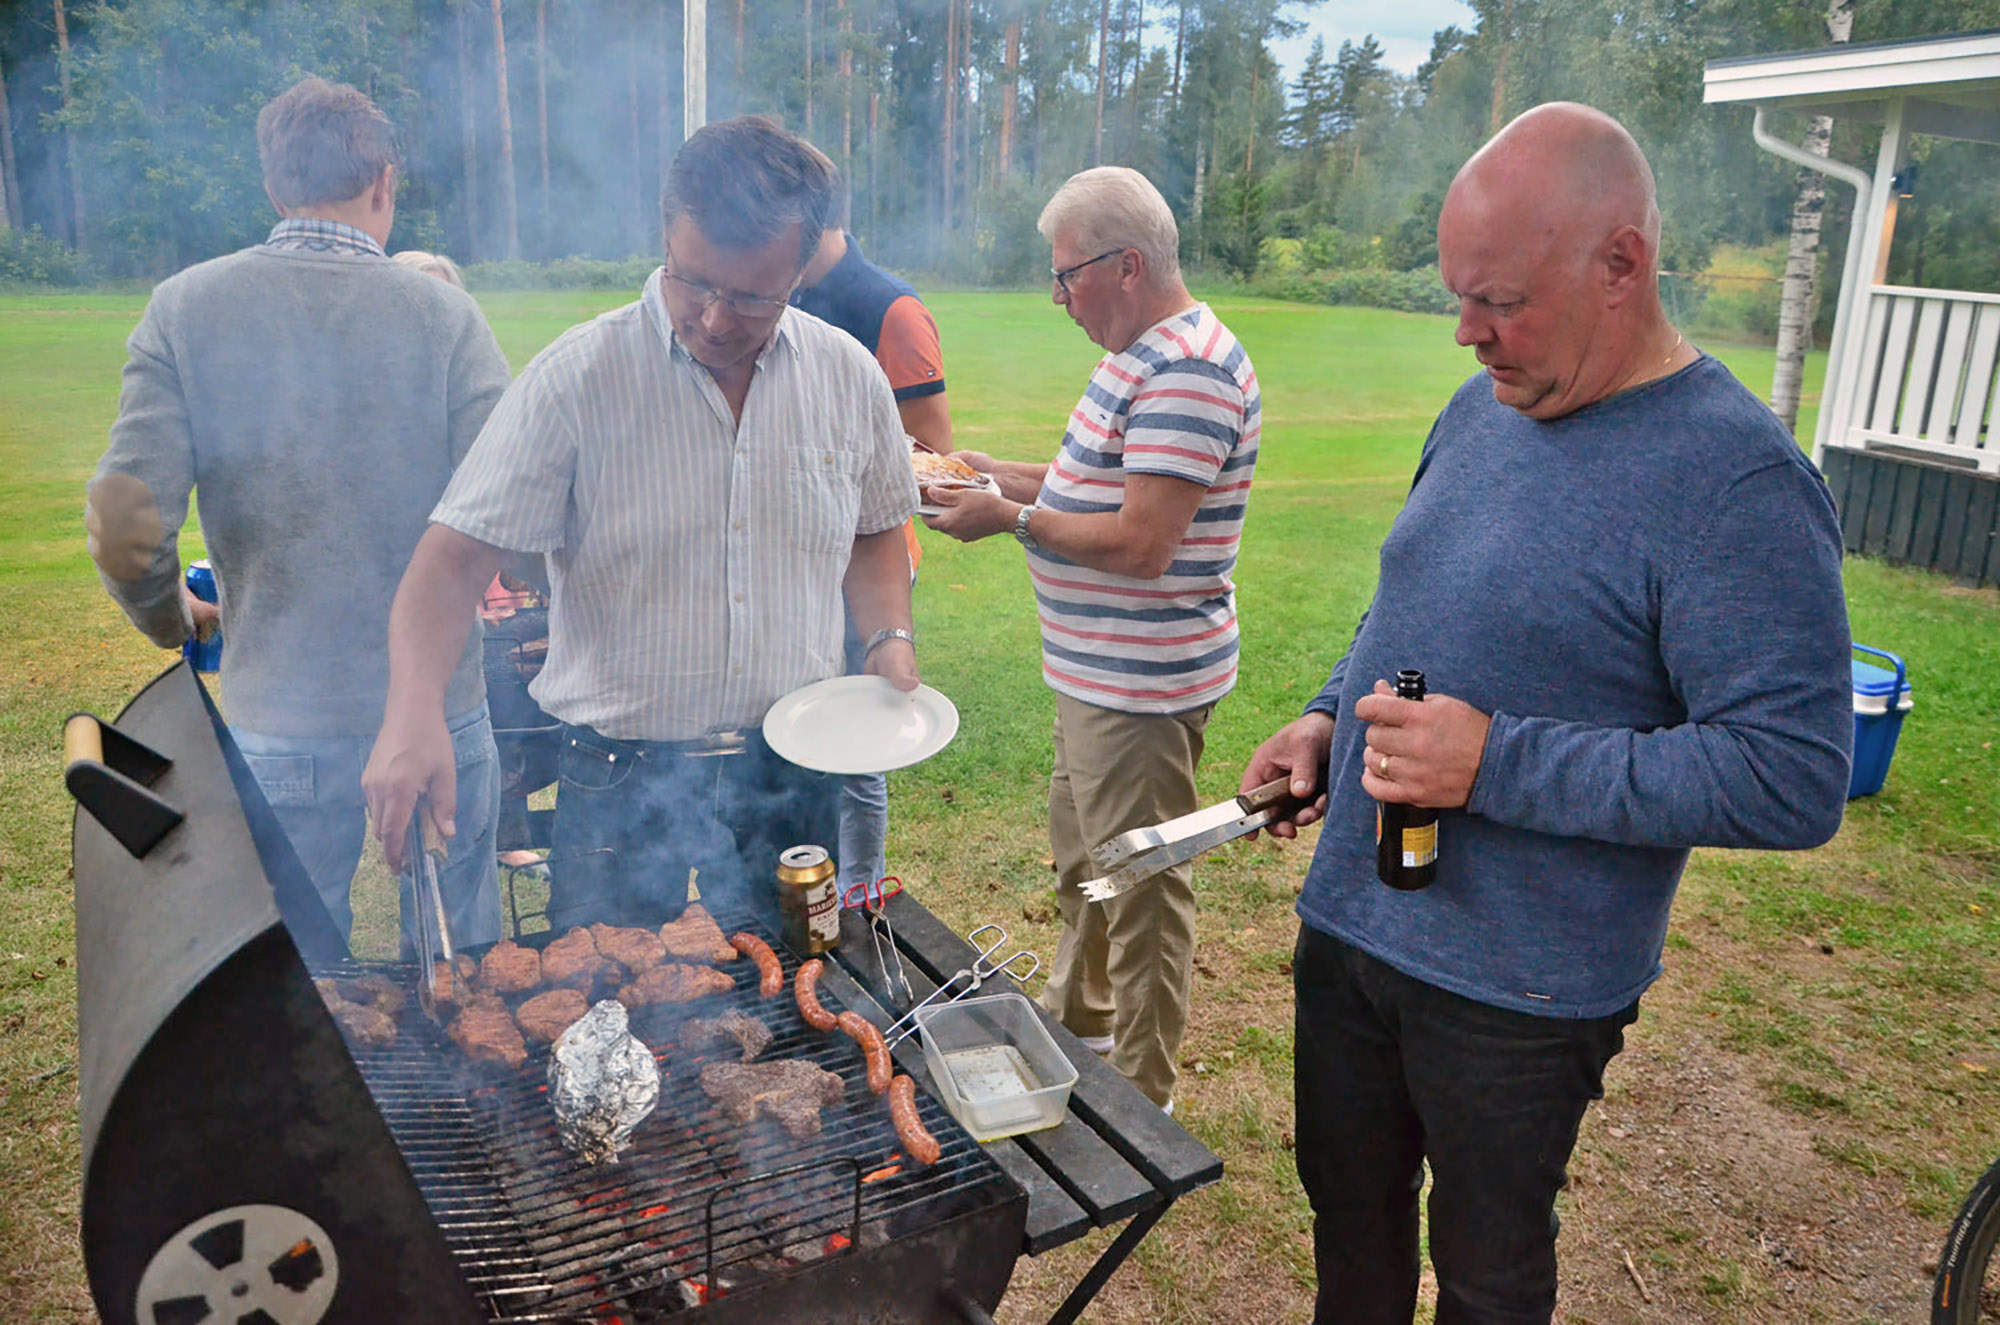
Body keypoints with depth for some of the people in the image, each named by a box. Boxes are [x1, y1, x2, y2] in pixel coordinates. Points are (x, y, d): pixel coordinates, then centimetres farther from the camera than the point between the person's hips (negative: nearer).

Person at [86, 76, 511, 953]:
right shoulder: (441, 312, -7)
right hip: (440, 714, 0)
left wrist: (173, 624, 9)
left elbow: (124, 528, -11)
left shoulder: (186, 309, -5)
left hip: (281, 725, 1)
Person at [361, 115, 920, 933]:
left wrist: (890, 635, -2)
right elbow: (455, 559, -14)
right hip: (621, 779, -3)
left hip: (791, 776, 3)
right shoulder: (576, 378, -12)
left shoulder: (850, 378, 0)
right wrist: (412, 714, -28)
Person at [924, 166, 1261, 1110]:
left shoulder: (1187, 371, -22)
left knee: (1139, 888, 3)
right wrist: (995, 474, 10)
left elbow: (1141, 541, -28)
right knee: (1081, 856, 25)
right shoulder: (1140, 356, 12)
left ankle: (1141, 1095, 20)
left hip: (1141, 683, -11)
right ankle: (1077, 1018, 45)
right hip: (1095, 670, 11)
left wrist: (1012, 518, -18)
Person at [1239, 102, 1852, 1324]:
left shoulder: (1738, 483, -21)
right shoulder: (1483, 411, 3)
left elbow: (1795, 779, -25)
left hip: (1519, 995, -6)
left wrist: (1498, 765, -27)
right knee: (1349, 1216, 25)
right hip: (1350, 925, 7)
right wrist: (1330, 721, 1)